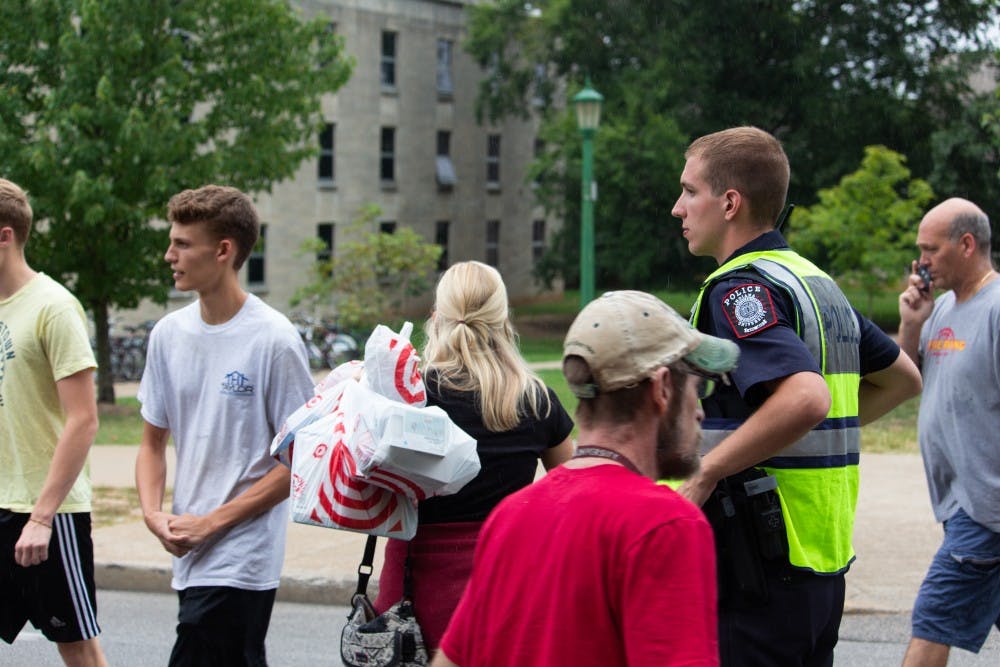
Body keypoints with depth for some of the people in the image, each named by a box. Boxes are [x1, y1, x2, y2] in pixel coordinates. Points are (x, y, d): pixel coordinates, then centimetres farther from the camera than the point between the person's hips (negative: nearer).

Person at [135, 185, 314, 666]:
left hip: (241, 558, -6)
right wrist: (152, 512, -3)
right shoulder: (169, 334, 8)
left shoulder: (273, 339, -10)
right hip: (189, 555, 6)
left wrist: (213, 522, -12)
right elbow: (154, 442, 16)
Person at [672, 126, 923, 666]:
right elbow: (903, 378, 27)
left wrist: (703, 473, -23)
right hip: (822, 567, 10)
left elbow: (805, 398, -31)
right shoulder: (819, 283, 15)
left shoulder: (739, 288, -14)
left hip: (757, 577, -9)